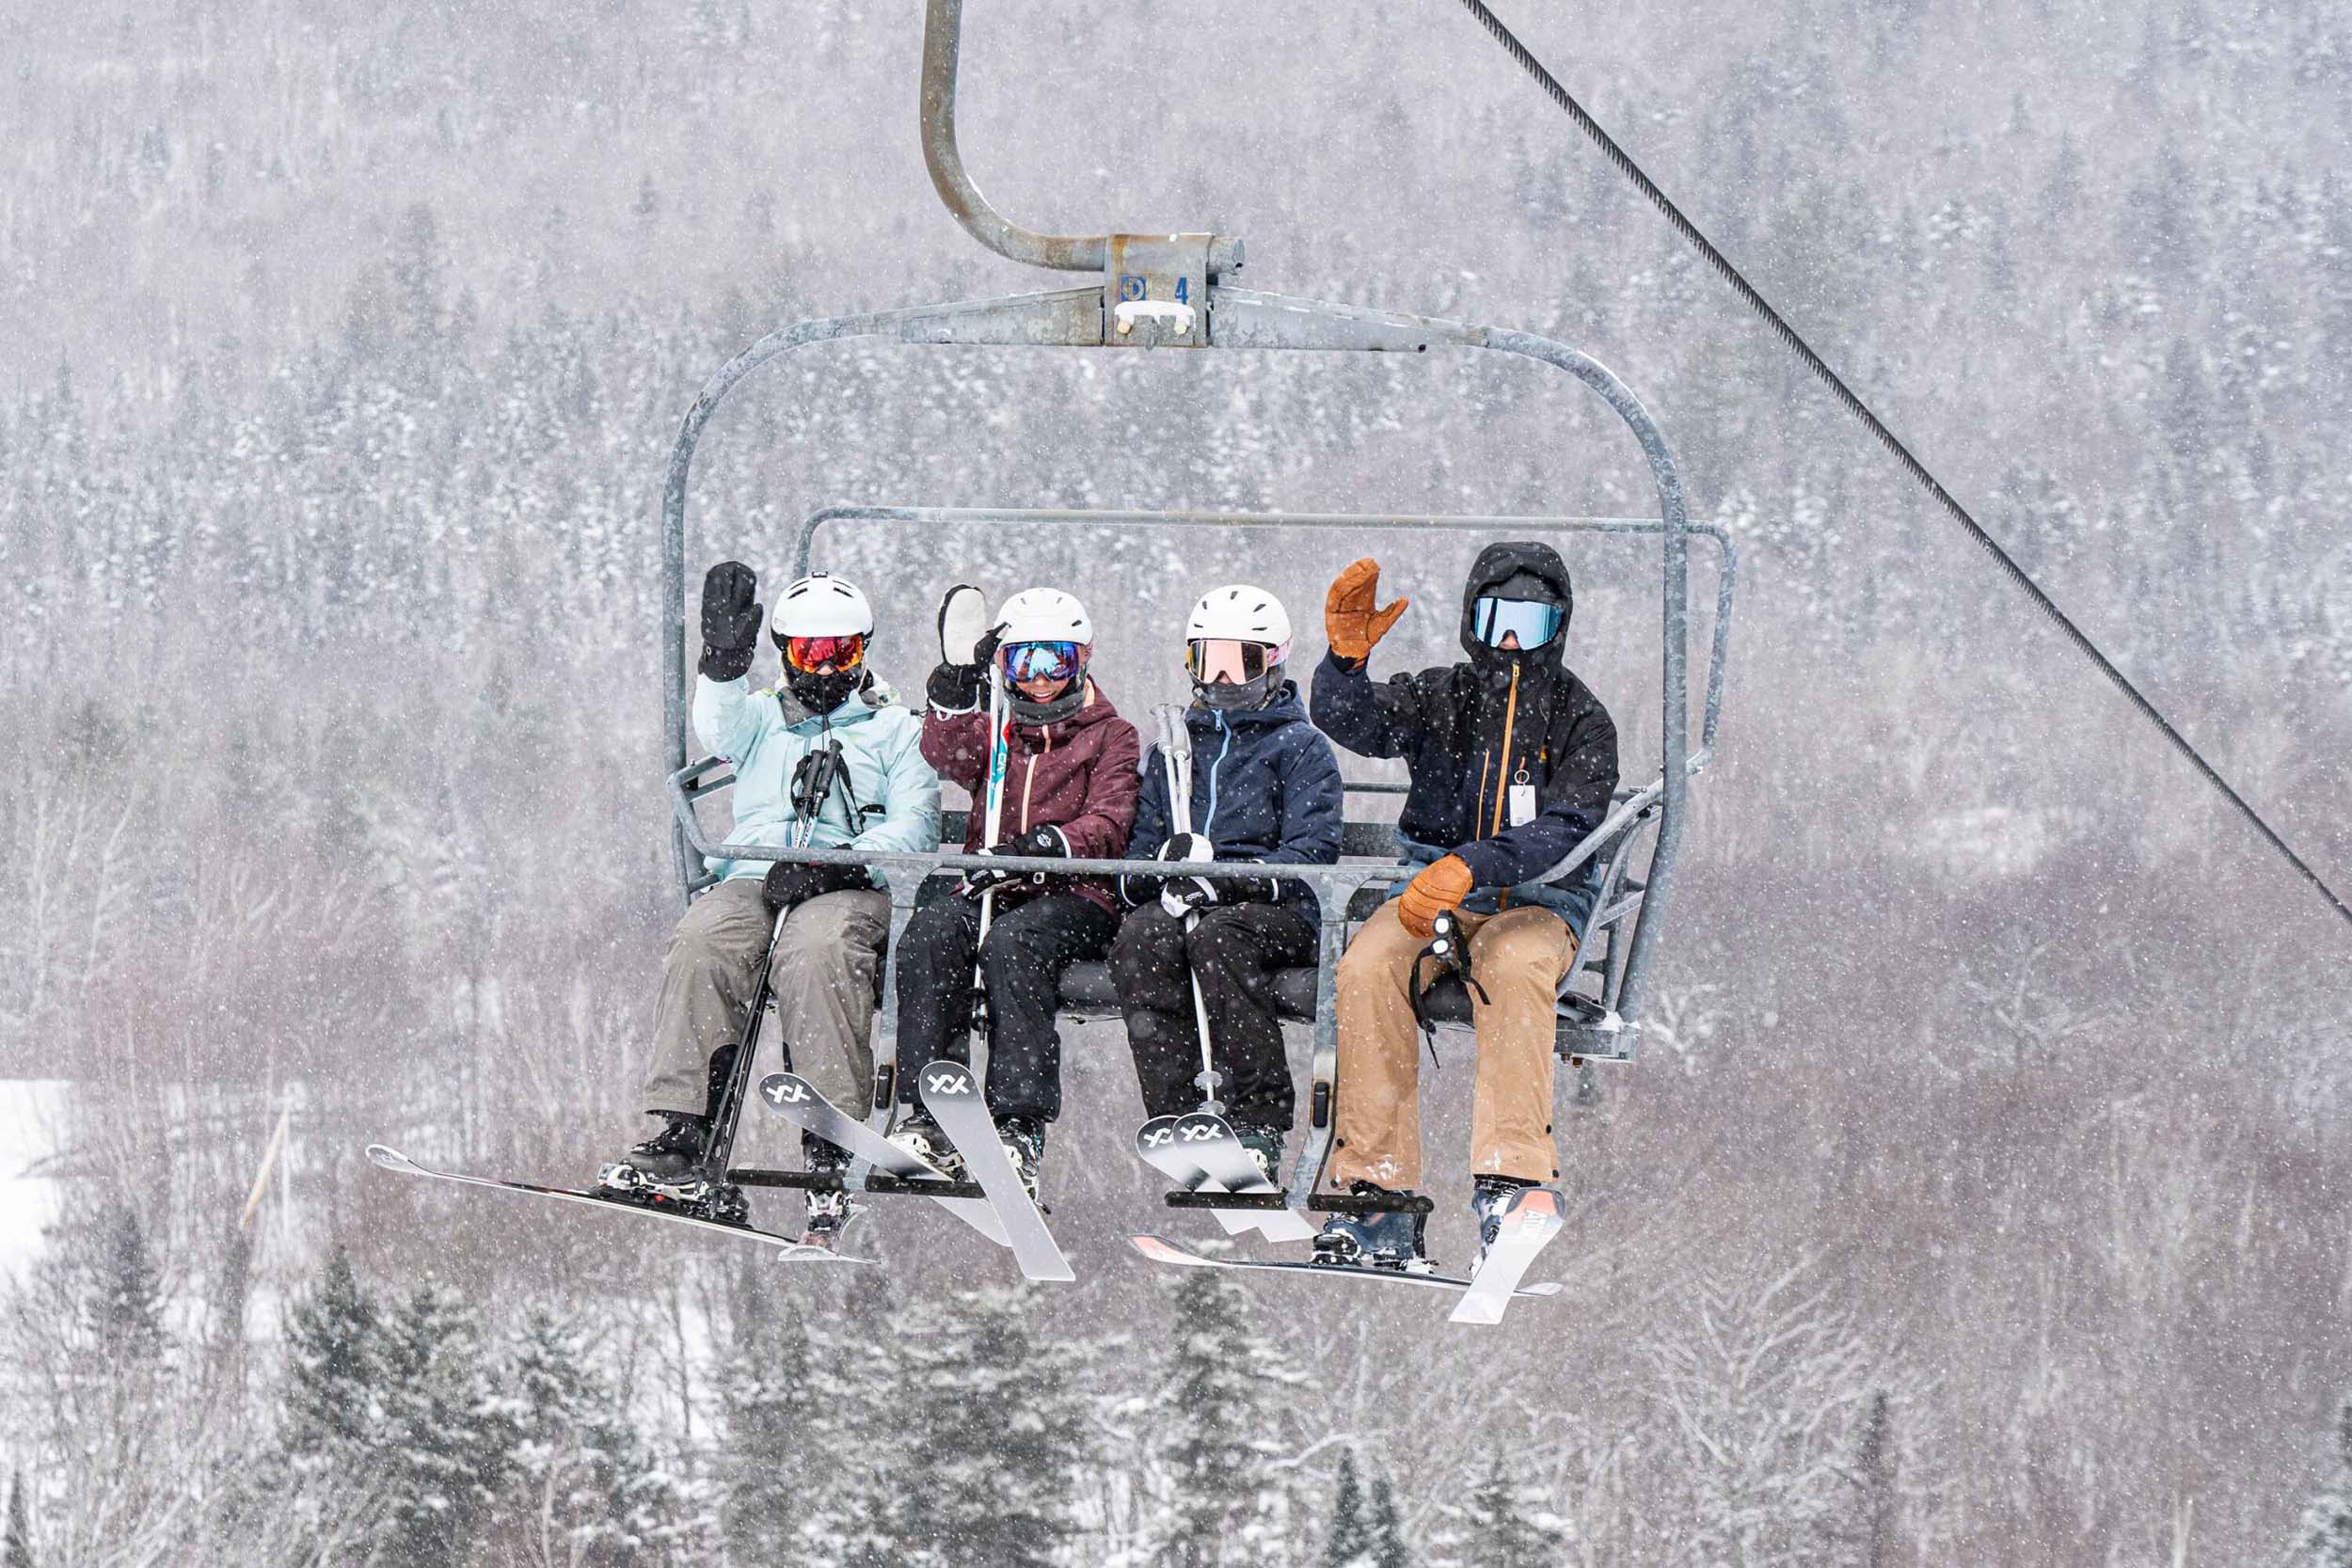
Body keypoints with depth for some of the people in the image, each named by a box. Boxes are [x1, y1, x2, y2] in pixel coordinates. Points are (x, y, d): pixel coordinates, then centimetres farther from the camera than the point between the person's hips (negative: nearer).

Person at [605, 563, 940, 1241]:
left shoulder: (896, 731, 20)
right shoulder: (761, 719, 27)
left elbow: (914, 827, 5)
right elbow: (720, 724, 2)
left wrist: (839, 863, -12)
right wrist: (725, 659, -18)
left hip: (850, 888, -3)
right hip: (751, 880, 3)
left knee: (815, 953, -38)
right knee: (701, 944, -32)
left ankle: (834, 1142, -44)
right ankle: (684, 1132, -40)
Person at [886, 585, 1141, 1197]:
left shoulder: (1109, 735, 14)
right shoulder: (993, 729, 24)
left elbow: (1108, 823, -2)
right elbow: (949, 755, 0)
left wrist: (1047, 845, -20)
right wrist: (958, 683, -14)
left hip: (1073, 895, -3)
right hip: (988, 887, 4)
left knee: (1011, 941, -36)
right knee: (929, 934, -29)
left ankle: (1020, 1123, -42)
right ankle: (932, 1115, -34)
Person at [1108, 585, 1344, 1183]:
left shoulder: (1301, 748, 9)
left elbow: (1312, 854, -4)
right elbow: (1138, 848, 19)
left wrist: (1229, 880, -19)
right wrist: (1161, 863, -7)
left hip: (1278, 911, -4)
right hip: (1178, 901, 4)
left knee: (1216, 935, -38)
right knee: (1140, 940, -32)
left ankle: (1260, 1124, -37)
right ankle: (1176, 1116, -37)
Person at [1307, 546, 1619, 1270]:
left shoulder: (1581, 719, 2)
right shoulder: (1441, 697, 10)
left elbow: (1565, 832, -15)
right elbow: (1352, 722, -8)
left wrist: (1471, 867, -31)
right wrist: (1347, 659, -30)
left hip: (1535, 905, -2)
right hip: (1432, 895, 2)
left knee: (1515, 964, -38)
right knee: (1369, 966, -30)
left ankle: (1508, 1185, -44)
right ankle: (1380, 1198, -32)